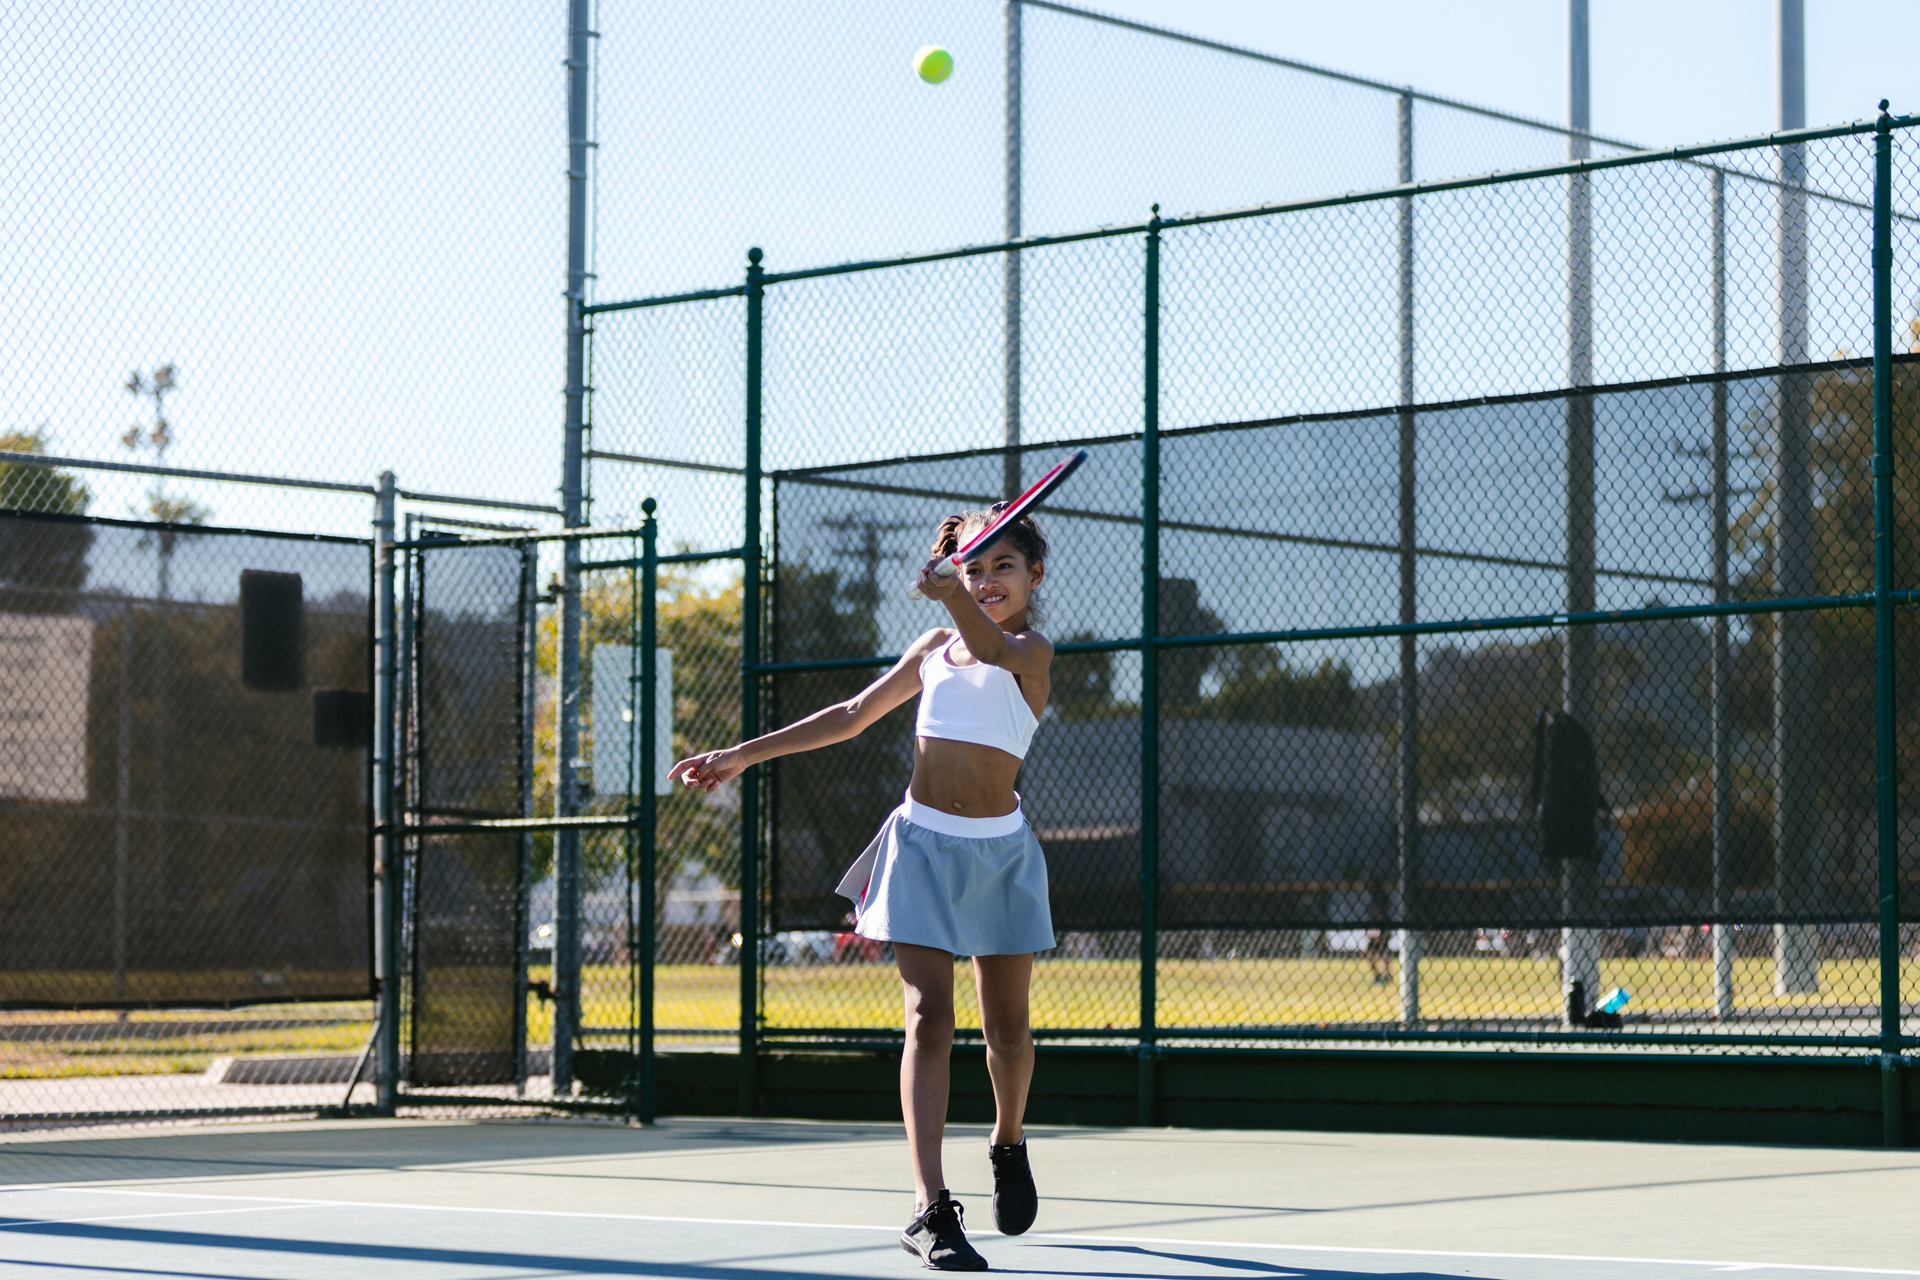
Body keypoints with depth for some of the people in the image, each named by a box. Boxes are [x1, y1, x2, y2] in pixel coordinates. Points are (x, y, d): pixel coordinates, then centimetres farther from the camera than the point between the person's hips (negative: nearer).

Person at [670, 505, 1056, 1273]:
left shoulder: (1032, 651, -3)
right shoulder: (936, 645, 12)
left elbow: (989, 647, -28)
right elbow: (851, 717, 20)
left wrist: (952, 599, -50)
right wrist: (744, 756, 17)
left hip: (999, 851, -2)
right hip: (923, 843, 2)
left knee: (1006, 1024, 6)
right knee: (929, 1019, -10)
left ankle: (1008, 1144, 38)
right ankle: (931, 1210, -17)